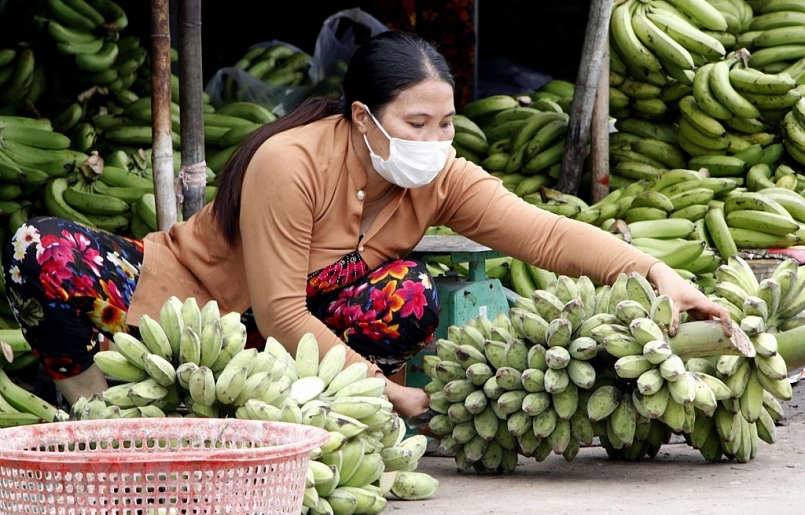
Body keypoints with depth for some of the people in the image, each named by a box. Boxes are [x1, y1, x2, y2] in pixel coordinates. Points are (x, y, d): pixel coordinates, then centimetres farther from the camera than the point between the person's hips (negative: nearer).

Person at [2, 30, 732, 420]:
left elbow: (545, 232, -23)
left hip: (274, 341, 4)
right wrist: (383, 392, -29)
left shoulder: (441, 180, -12)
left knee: (410, 297, -24)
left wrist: (656, 271, -38)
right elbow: (280, 316, -28)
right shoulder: (290, 163, -28)